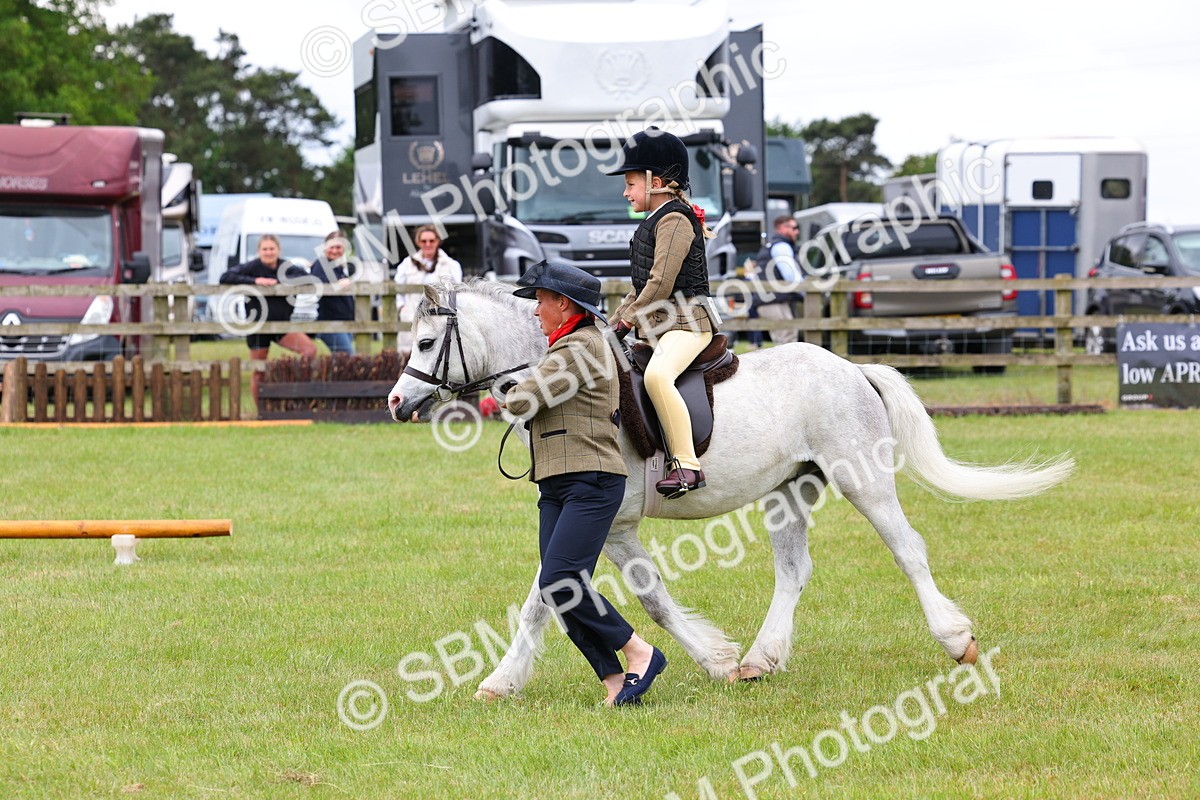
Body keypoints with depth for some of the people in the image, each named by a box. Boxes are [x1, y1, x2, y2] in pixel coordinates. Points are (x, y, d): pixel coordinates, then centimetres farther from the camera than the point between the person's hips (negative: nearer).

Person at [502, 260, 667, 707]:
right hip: (556, 486, 10)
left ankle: (640, 653, -7)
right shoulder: (566, 348, 23)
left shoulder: (579, 347, -10)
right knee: (559, 590, 0)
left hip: (590, 484, -10)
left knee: (559, 583, -18)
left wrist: (510, 392, 6)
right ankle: (615, 682, 0)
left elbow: (523, 402, -14)